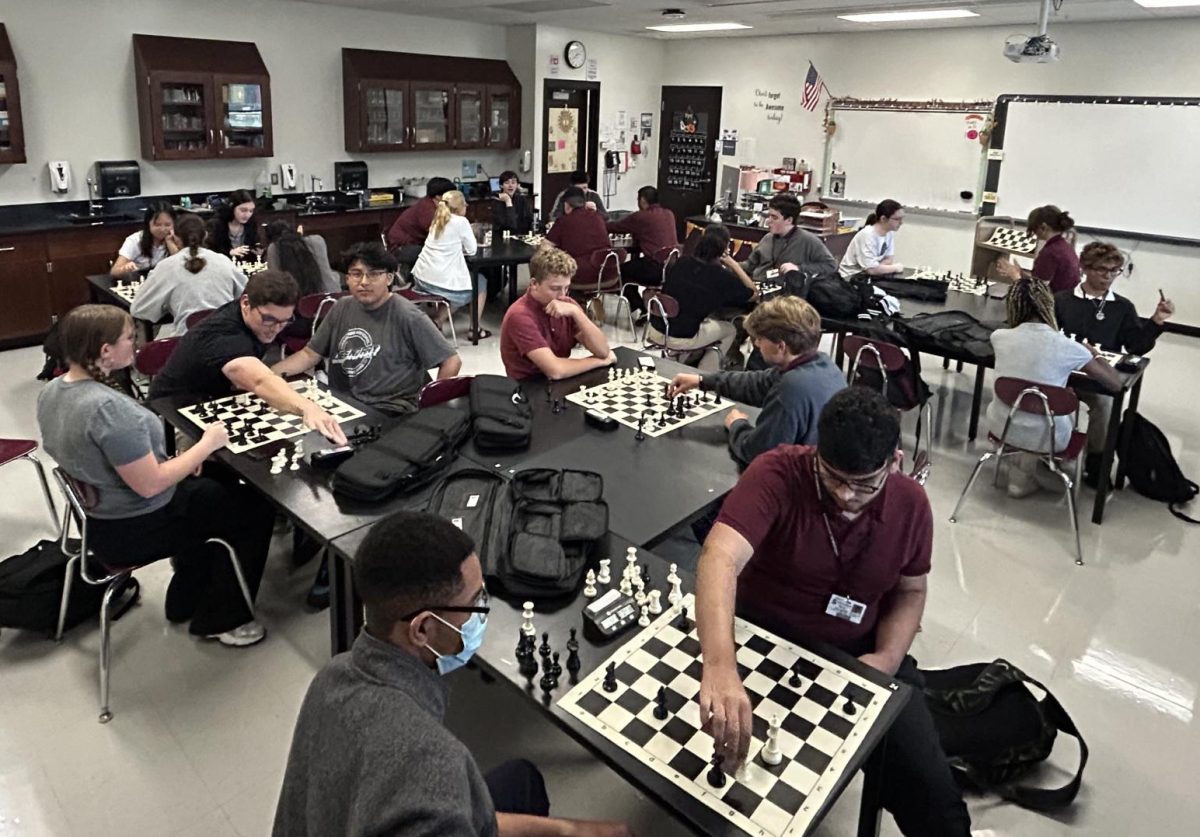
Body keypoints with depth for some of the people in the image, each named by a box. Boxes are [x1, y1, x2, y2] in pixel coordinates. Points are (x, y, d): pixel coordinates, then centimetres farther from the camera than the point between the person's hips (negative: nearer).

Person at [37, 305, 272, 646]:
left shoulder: (52, 390, -2)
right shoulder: (109, 407, -33)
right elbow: (150, 485, -29)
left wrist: (177, 459, 5)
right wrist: (206, 444, -17)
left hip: (98, 513, 10)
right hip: (132, 530, -10)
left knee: (217, 486, 27)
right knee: (256, 508, 3)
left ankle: (186, 601, 35)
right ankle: (220, 620, 16)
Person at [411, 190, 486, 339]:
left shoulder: (437, 221, 14)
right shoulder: (461, 221, -7)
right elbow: (471, 250, -1)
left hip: (421, 278, 7)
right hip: (442, 282, -7)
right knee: (480, 283, 20)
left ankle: (437, 322, 21)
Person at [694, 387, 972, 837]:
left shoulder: (911, 503, -9)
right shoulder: (778, 473, -25)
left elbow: (910, 590, 8)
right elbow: (720, 557, -42)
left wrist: (887, 658, -11)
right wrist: (719, 666, -58)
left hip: (856, 652, 3)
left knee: (931, 794, -10)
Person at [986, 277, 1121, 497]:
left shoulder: (999, 338, -9)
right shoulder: (1067, 347, -18)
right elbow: (1115, 383, -6)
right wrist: (1095, 354, 10)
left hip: (1002, 427, 3)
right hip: (1044, 437, -3)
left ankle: (1023, 467, 30)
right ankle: (1025, 471, 25)